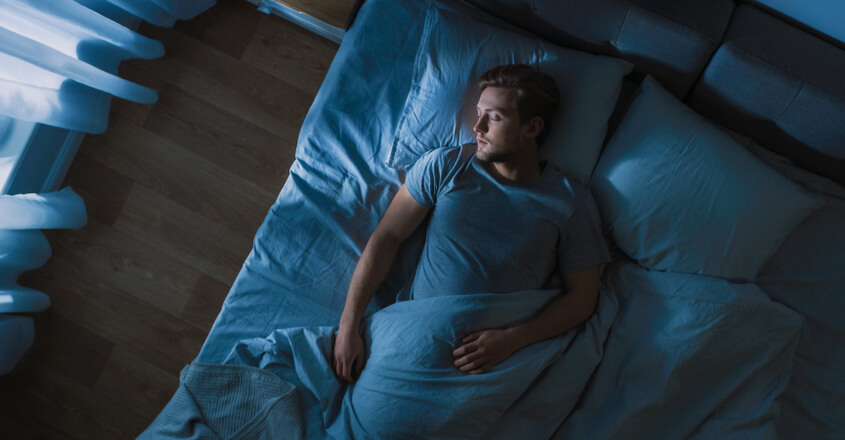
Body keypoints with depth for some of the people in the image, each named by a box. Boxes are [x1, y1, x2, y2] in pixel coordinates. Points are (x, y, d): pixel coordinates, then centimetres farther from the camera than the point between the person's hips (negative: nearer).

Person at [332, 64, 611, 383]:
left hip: (498, 355, 0)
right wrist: (348, 326, -5)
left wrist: (511, 340, -15)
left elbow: (582, 296, 1)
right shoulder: (443, 166, 3)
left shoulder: (571, 202, 0)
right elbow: (387, 237, 2)